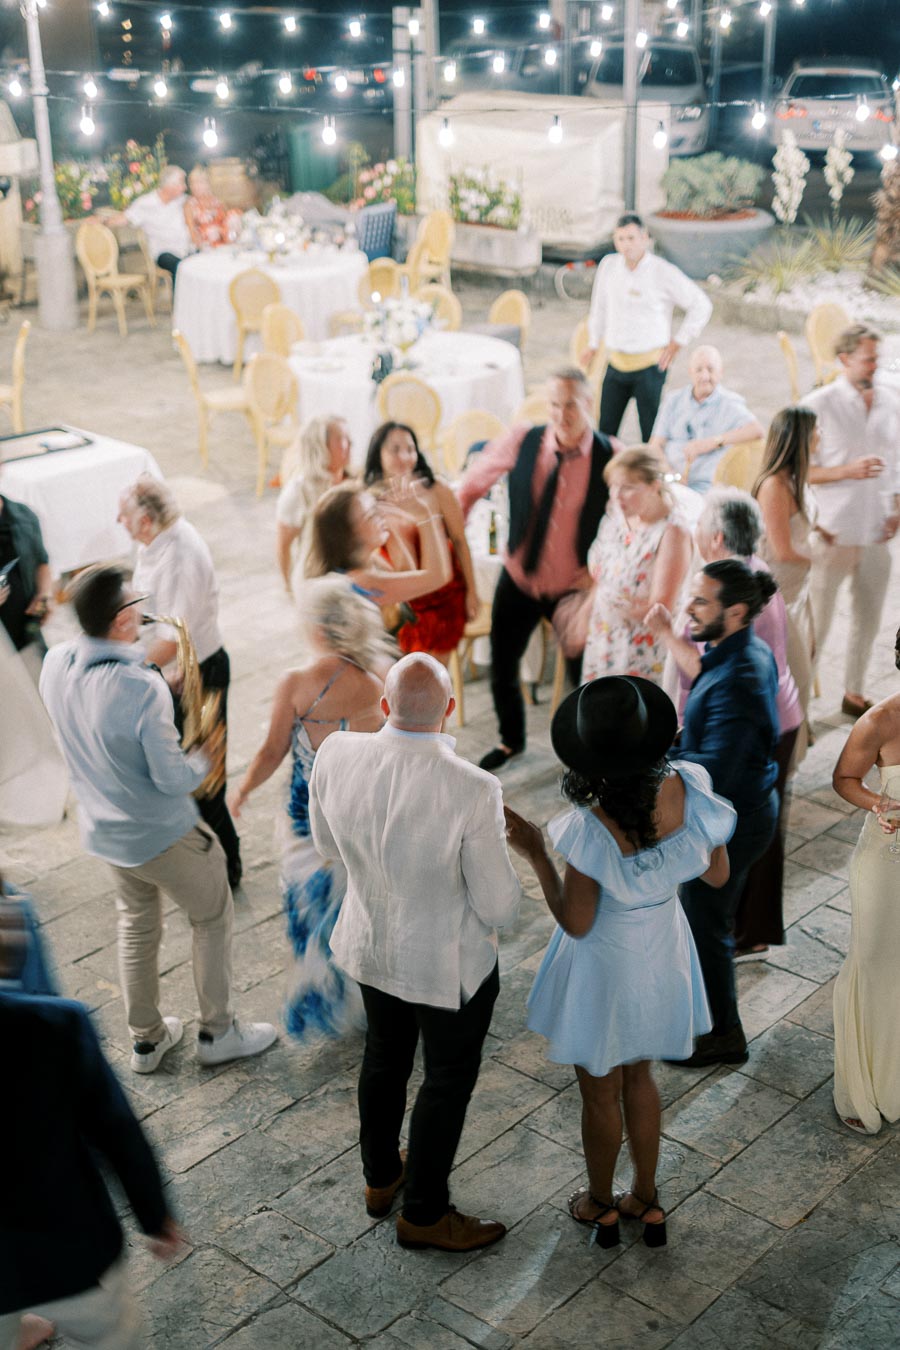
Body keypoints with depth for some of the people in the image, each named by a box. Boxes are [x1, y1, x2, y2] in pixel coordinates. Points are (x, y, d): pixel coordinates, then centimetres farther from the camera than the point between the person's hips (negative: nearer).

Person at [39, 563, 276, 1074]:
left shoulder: (55, 664, -12)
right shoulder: (142, 688, -34)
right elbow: (173, 779, -25)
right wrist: (205, 757, -5)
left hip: (103, 831, 7)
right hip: (164, 835, -7)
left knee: (137, 926, 25)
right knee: (214, 919, 17)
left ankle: (147, 1039, 39)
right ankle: (217, 1032, 30)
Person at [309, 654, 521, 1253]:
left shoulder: (336, 754, -20)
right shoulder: (472, 790, -34)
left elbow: (328, 845, -1)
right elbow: (499, 908, -22)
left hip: (371, 945, 5)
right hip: (449, 962, -5)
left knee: (385, 1056, 29)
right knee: (449, 1079, 19)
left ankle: (381, 1177, 53)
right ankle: (424, 1214, 38)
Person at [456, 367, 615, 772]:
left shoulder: (609, 458, -16)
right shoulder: (521, 442, -11)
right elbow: (473, 482, 5)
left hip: (573, 587, -2)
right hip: (518, 579, 2)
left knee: (584, 673, 6)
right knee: (502, 669, 10)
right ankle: (511, 741, 40)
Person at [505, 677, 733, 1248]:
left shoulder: (593, 830, -36)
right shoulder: (690, 790, -23)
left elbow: (575, 923, -21)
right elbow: (718, 875, -6)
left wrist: (535, 853, -14)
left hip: (605, 964, -5)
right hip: (664, 951, 5)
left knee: (600, 1093, 22)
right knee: (639, 1076, 29)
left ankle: (601, 1204, 46)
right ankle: (648, 1203, 45)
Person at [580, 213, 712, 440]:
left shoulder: (664, 272, -9)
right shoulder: (608, 265, 3)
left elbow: (701, 306, 0)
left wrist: (678, 342, -1)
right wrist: (593, 344, 23)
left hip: (649, 365, -4)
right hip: (616, 362, 4)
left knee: (651, 432, -2)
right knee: (605, 428, 5)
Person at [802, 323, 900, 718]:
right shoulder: (819, 405, -10)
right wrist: (848, 471, -20)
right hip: (834, 533, -5)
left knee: (867, 620, 15)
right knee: (815, 625, -1)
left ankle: (854, 693, 31)